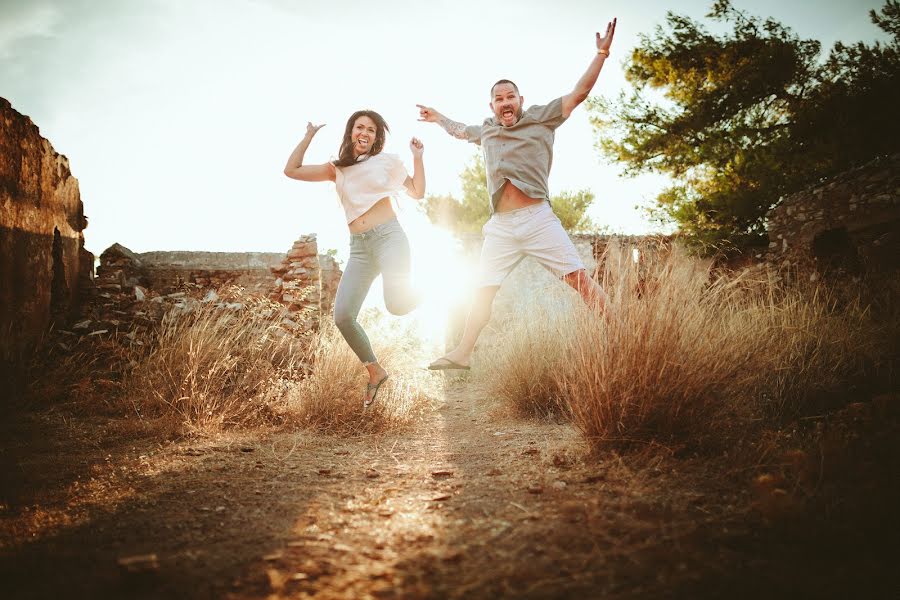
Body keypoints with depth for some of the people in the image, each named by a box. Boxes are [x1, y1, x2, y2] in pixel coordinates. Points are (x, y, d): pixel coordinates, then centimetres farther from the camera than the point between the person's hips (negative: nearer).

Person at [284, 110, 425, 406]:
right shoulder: (337, 169, 15)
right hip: (359, 247, 4)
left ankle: (419, 295, 13)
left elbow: (418, 192, 14)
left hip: (388, 236, -3)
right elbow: (291, 170, 11)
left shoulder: (387, 161, 9)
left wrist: (418, 157, 6)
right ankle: (375, 371, 10)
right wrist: (309, 136, 12)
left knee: (396, 305, -26)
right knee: (342, 317, -9)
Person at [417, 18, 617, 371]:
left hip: (538, 219, -4)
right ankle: (462, 353, 13)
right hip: (500, 226, 4)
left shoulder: (541, 118, 8)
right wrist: (438, 118, 54)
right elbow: (460, 131, 43)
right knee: (483, 291, 7)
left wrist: (601, 53, -2)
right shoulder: (485, 131, 20)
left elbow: (579, 93, 4)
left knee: (578, 277, -12)